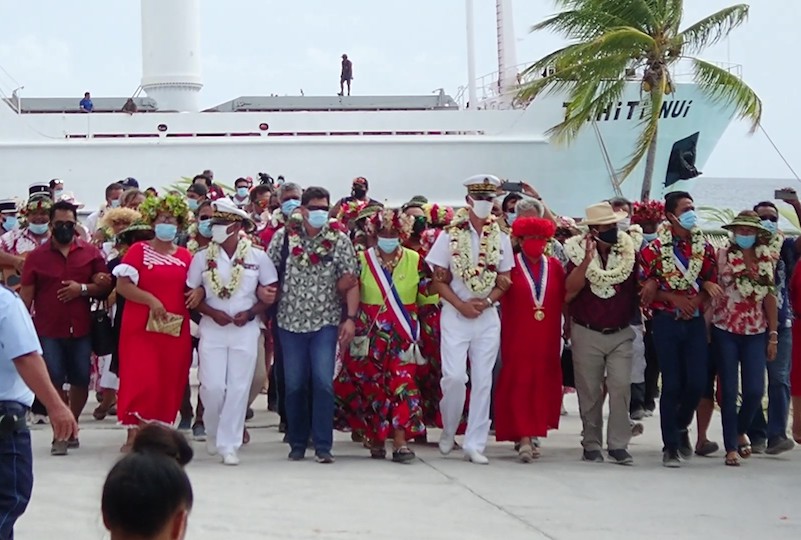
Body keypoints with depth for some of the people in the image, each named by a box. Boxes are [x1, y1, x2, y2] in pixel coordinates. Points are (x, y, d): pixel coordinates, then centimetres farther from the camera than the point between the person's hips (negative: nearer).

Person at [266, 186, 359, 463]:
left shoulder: (340, 241, 0)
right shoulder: (283, 237, 2)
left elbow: (351, 283, -3)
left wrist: (350, 318, -10)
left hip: (326, 323, -1)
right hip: (291, 322, 1)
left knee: (323, 382, -10)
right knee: (294, 385, 6)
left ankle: (323, 445, -4)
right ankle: (297, 443, 19)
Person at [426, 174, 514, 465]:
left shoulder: (501, 239, 6)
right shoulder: (450, 236, -2)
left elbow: (504, 282, 7)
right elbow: (439, 280, -1)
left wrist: (485, 302, -9)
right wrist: (461, 305, -12)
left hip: (488, 317, 2)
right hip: (455, 315, -2)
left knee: (483, 381, 1)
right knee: (454, 376, -12)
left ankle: (475, 444, 6)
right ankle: (448, 432, 13)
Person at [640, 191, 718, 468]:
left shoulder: (704, 247, 7)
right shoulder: (654, 249, -2)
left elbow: (712, 283, 10)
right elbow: (645, 286, -2)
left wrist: (698, 298, -9)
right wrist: (673, 298, -14)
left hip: (696, 321, 3)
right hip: (667, 321, -3)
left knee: (697, 383, -3)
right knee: (672, 385, -2)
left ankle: (681, 426, 26)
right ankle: (670, 446, 7)